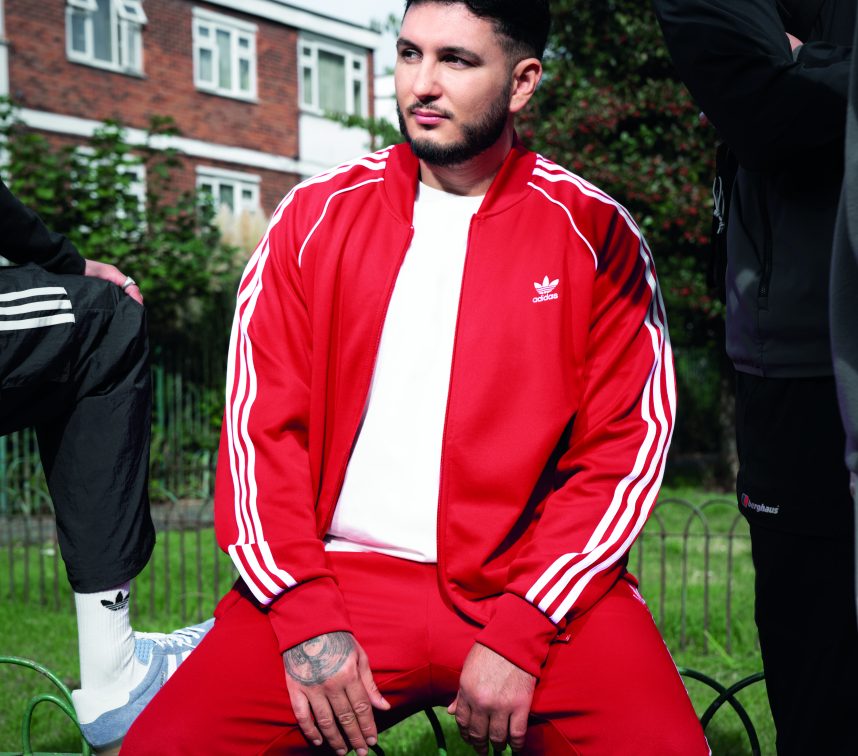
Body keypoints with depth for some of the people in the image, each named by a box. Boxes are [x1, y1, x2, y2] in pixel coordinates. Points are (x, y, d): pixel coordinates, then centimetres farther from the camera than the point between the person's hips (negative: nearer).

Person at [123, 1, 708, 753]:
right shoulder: (316, 215, 7)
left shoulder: (595, 234, 3)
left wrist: (521, 633, -12)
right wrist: (306, 617, -9)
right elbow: (259, 424, 3)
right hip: (342, 572, 2)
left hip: (535, 585, -1)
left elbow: (625, 446, -2)